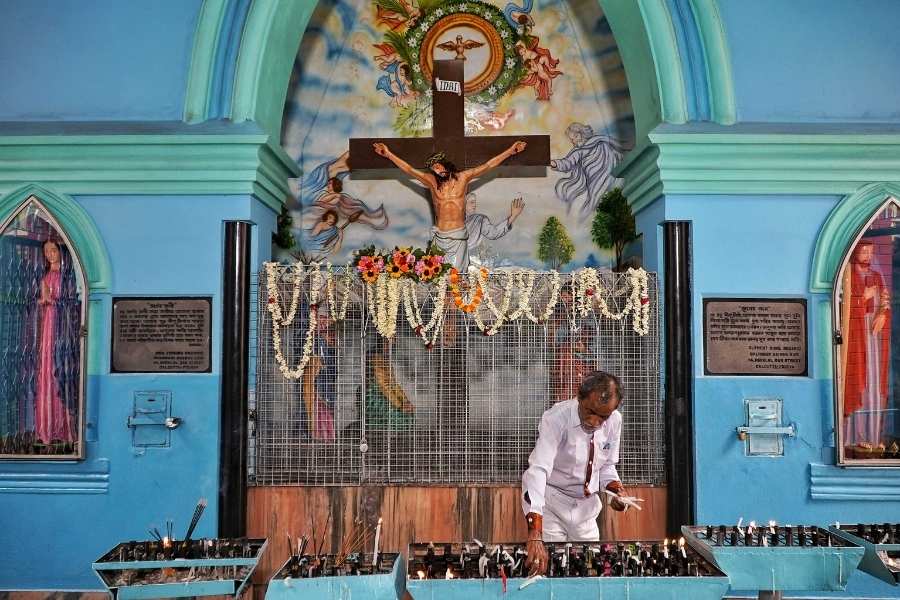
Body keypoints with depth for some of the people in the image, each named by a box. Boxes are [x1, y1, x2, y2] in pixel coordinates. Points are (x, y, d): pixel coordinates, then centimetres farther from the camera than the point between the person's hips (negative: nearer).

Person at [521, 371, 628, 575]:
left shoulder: (614, 421, -8)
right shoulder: (556, 419, -26)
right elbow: (537, 471, -36)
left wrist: (616, 489, -14)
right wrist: (535, 535, -46)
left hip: (586, 507, 5)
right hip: (550, 503, -4)